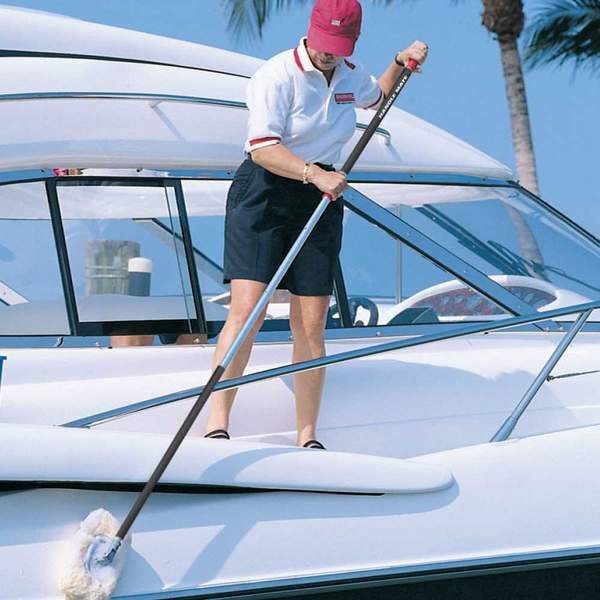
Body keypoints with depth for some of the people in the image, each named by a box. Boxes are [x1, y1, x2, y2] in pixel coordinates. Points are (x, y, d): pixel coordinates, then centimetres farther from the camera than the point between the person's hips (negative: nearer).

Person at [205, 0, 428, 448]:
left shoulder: (350, 76, 10)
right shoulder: (277, 76, -12)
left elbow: (377, 95, 36)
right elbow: (263, 149, -21)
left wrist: (401, 63, 19)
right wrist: (314, 173, -33)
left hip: (321, 200, 6)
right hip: (265, 193, -5)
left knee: (311, 323, 1)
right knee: (247, 308, -17)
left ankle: (307, 438, 6)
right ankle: (217, 424, -19)